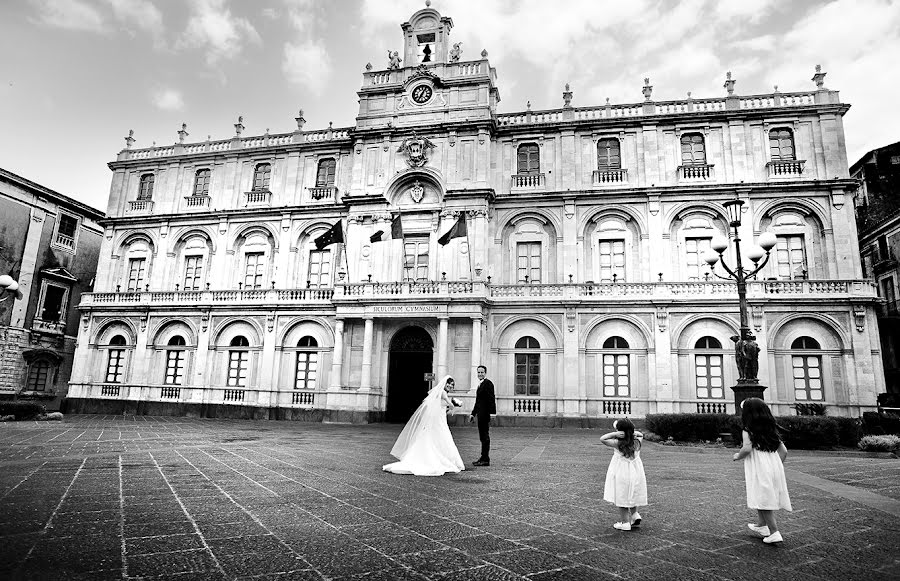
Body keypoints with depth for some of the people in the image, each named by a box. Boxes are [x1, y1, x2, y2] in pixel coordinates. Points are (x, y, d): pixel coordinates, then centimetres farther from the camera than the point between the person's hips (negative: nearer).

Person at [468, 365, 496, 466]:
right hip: (481, 414, 10)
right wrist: (473, 413, 23)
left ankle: (485, 460, -1)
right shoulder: (480, 384, 19)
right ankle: (484, 458, 19)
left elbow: (491, 399, -18)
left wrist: (492, 413, -23)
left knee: (485, 437, -5)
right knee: (483, 437, 13)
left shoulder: (488, 383, -11)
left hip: (485, 414, -10)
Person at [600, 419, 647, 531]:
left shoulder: (618, 444, -17)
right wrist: (633, 432, -2)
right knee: (631, 496, 24)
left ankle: (625, 522, 11)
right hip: (636, 473, 5)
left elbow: (602, 439, -13)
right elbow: (640, 435, 17)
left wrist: (614, 434, -19)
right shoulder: (637, 442, -4)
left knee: (622, 498, 6)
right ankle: (635, 514, 13)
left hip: (621, 474, -5)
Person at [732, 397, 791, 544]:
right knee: (768, 499, 18)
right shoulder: (771, 430, 12)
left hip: (759, 470, -7)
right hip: (775, 468, 7)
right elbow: (784, 451, 11)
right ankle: (761, 525, 31)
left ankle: (774, 532, -4)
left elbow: (747, 448, -21)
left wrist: (737, 456, -3)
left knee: (763, 501, -1)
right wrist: (777, 465, 22)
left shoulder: (747, 431, -7)